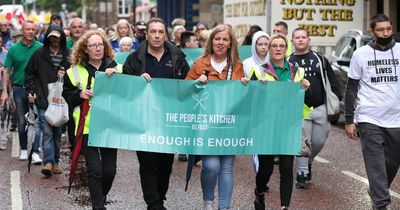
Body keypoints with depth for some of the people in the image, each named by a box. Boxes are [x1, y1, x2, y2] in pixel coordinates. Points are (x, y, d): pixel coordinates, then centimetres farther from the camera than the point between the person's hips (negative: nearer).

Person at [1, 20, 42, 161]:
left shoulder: (41, 48, -1)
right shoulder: (14, 49, 3)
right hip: (19, 89, 2)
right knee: (22, 122, 10)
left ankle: (35, 152, -7)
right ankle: (23, 149, 24)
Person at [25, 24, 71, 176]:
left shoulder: (68, 55, 3)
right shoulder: (39, 54, 4)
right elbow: (29, 73, 11)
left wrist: (65, 75, -9)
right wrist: (31, 91, 4)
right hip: (43, 100, -1)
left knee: (58, 132, 9)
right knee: (47, 132, -8)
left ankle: (55, 161, 19)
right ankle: (48, 162, -12)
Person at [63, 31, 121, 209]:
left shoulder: (116, 68, 8)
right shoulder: (75, 71, 5)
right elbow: (67, 97, 12)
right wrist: (79, 94, -8)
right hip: (87, 126, -1)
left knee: (110, 169, 3)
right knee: (94, 170, -7)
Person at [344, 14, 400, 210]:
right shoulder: (361, 54, -1)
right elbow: (351, 89, 4)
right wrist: (349, 120, 0)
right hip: (369, 120, -2)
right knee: (377, 165, -6)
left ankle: (376, 193, 37)